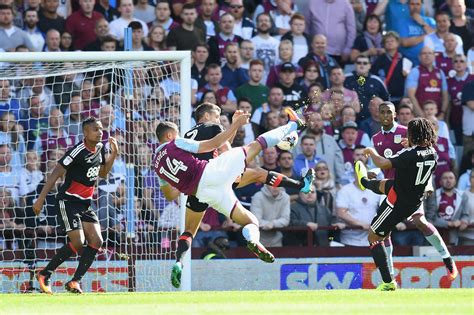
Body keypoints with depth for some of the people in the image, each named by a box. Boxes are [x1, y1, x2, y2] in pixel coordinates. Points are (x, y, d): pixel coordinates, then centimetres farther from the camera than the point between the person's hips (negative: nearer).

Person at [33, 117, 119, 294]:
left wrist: (114, 154, 7)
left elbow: (102, 173, 22)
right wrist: (41, 199, -20)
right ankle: (44, 275, -2)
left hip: (85, 203, 8)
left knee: (96, 241, -6)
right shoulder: (78, 152, -18)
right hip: (68, 201, -8)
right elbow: (55, 175, -17)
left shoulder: (100, 148, 6)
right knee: (78, 243, -17)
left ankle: (75, 281, 0)